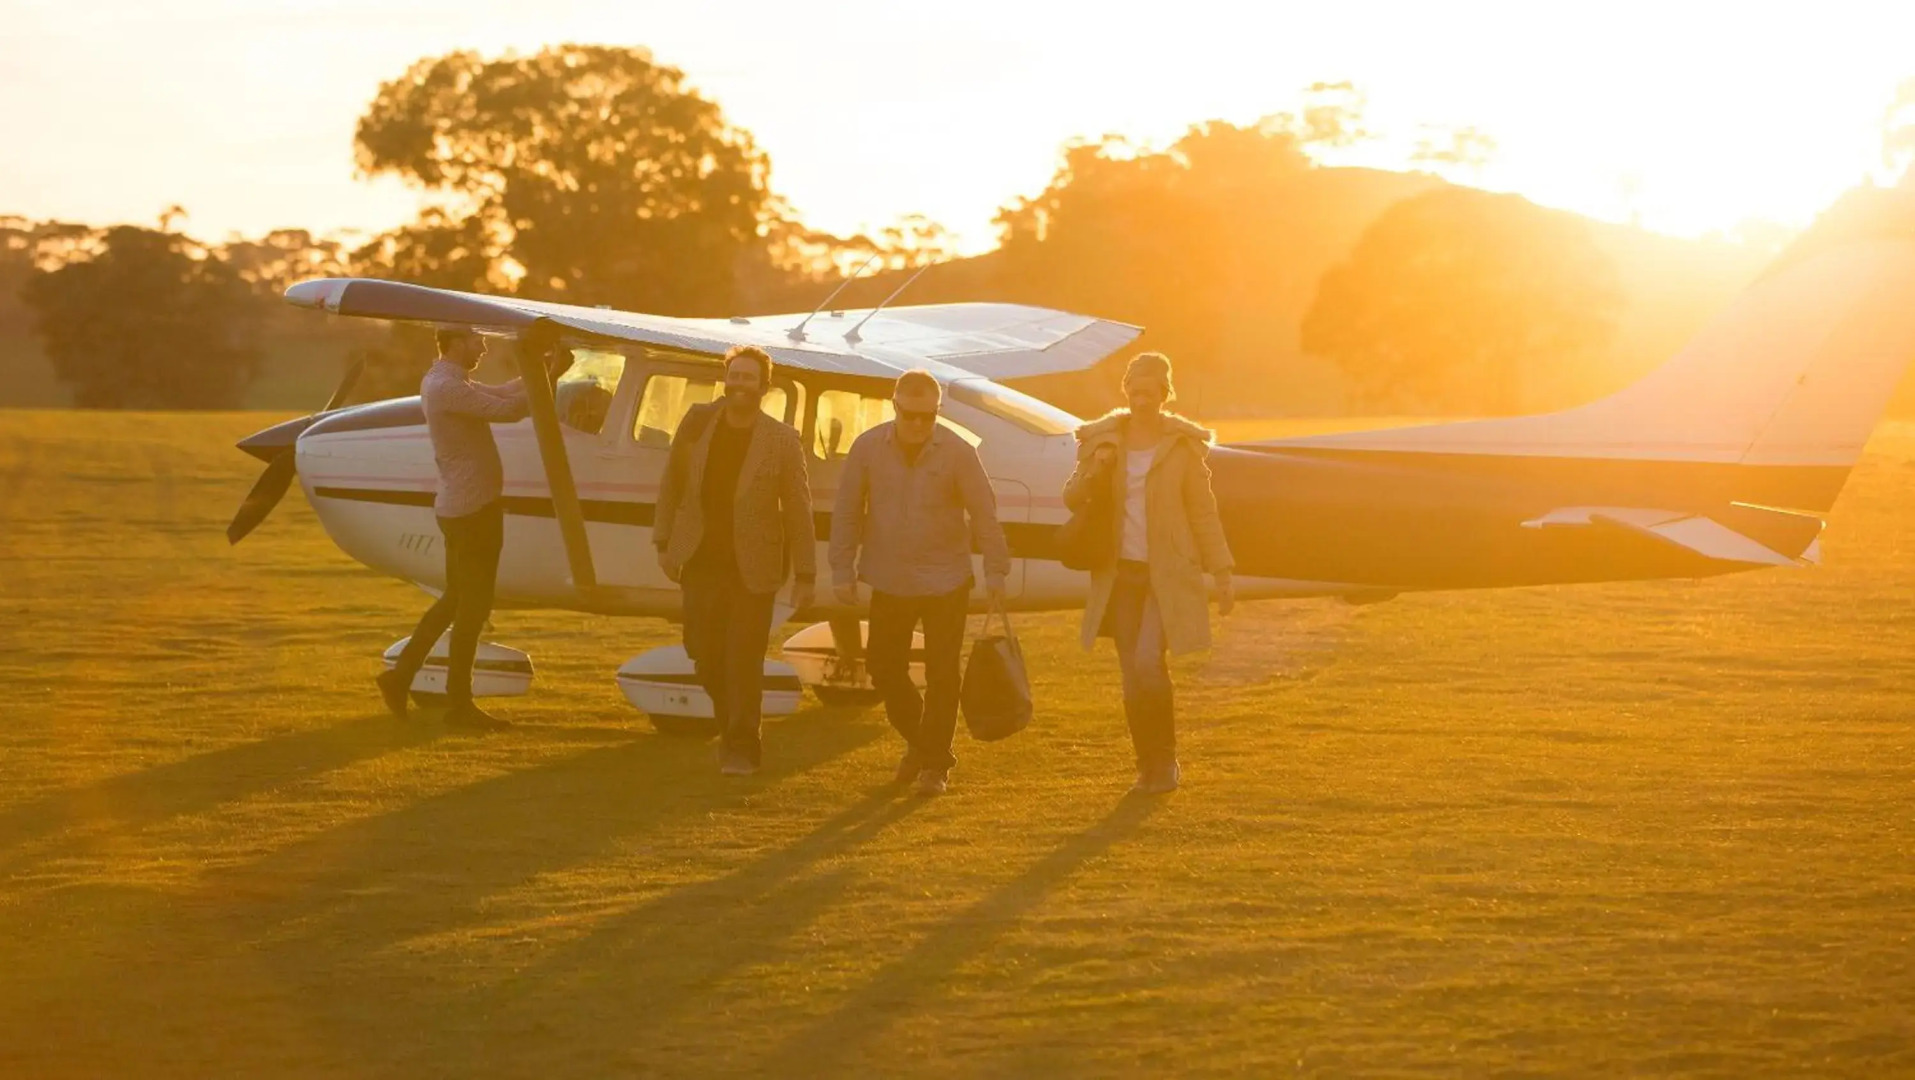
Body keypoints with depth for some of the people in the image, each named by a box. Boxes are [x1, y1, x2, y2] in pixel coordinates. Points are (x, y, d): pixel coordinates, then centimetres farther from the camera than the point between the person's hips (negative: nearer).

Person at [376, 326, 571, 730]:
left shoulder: (442, 381, 13)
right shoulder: (446, 388, -19)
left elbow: (500, 394, 17)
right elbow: (508, 410, -23)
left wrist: (540, 370, 6)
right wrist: (549, 376, -15)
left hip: (464, 508, 10)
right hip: (471, 510, -10)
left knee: (455, 600, 18)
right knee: (472, 606, -1)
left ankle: (401, 676, 19)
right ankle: (459, 703, 6)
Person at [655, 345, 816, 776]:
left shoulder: (782, 441, -8)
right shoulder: (697, 423, -1)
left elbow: (798, 510, -5)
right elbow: (672, 484, 8)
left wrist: (805, 575, -5)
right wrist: (664, 543, 7)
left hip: (753, 568, -3)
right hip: (702, 563, 3)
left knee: (744, 659, -4)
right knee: (705, 655, 7)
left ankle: (742, 748, 9)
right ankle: (732, 727, 32)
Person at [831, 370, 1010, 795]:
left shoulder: (957, 452, -10)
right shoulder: (867, 448, -4)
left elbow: (984, 513, -6)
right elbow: (847, 513, 0)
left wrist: (995, 570, -8)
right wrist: (843, 572, -2)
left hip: (946, 583, -2)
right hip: (889, 581, 2)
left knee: (941, 676, -1)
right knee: (883, 666, 7)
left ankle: (934, 763, 10)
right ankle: (919, 738, 31)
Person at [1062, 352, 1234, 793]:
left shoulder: (1183, 444, -2)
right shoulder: (1102, 439, 4)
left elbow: (1203, 512, 1)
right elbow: (1072, 499, 6)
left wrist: (1222, 575, -1)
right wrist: (1093, 471, -15)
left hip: (1168, 575, -3)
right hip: (1120, 574, 3)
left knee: (1148, 663, -18)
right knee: (1132, 676, 3)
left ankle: (1165, 758, 1)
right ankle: (1147, 762, 19)